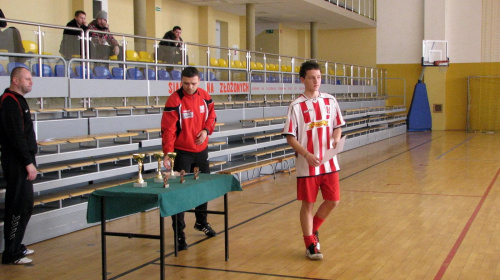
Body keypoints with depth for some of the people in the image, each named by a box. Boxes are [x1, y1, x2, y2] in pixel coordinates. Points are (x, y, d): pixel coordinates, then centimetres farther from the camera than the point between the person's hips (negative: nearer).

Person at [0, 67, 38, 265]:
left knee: (24, 206, 15)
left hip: (21, 163, 10)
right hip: (17, 164, -10)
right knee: (18, 207, -7)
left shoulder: (18, 100, 16)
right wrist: (28, 163, -19)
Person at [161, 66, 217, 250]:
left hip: (201, 150, 6)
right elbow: (168, 129, -20)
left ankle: (201, 222, 39)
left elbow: (211, 115, 12)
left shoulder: (205, 97, -2)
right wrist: (168, 153, -29)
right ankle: (179, 233, 4)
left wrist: (206, 130, -8)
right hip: (182, 152, -6)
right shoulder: (174, 101, -18)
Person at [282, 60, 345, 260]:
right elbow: (290, 137, -7)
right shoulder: (297, 106, -7)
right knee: (308, 204, 5)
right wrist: (307, 155, -19)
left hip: (329, 163, 4)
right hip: (307, 165, -4)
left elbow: (337, 126, 14)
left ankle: (313, 229, 32)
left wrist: (336, 139, -9)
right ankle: (310, 244, 20)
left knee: (332, 201, 7)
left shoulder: (330, 101, 4)